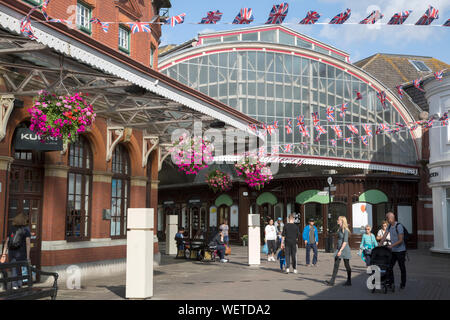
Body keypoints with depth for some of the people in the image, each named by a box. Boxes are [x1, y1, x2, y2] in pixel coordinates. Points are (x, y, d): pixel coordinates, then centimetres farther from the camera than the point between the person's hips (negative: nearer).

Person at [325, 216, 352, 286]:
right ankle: (332, 281, 3)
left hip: (344, 249, -8)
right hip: (339, 249, 8)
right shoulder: (339, 229, 12)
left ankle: (349, 281, 14)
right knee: (336, 265, 4)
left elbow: (345, 241, -18)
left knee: (347, 265, 3)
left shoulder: (345, 230, -14)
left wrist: (340, 250, -23)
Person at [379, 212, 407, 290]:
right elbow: (384, 236, 8)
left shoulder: (399, 226, -16)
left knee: (402, 268, 5)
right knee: (389, 266, 2)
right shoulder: (389, 226, 7)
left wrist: (391, 245, -26)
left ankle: (403, 284, 15)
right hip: (393, 251, 7)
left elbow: (400, 240, -19)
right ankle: (391, 283, 8)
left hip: (400, 250, -7)